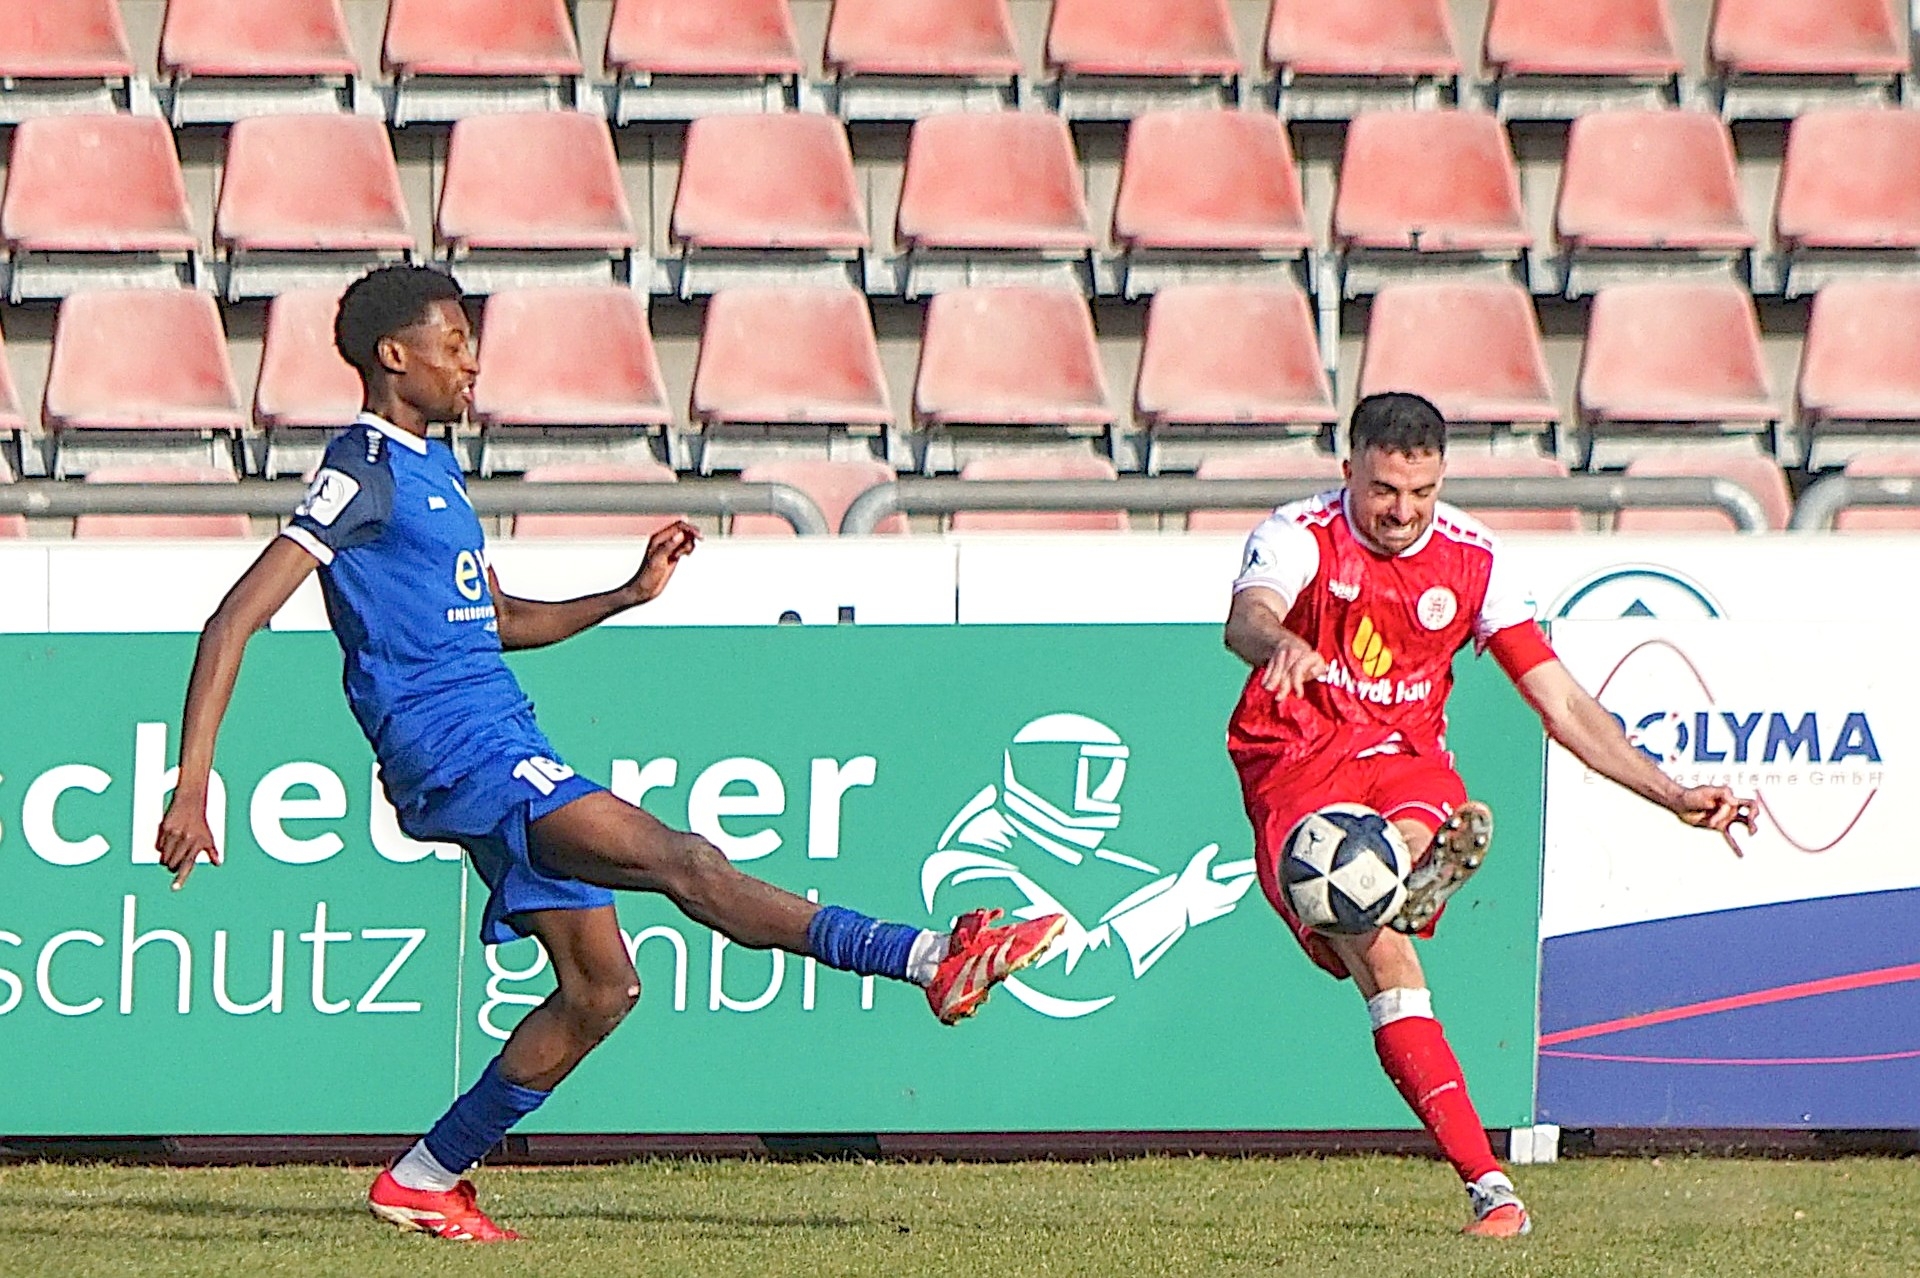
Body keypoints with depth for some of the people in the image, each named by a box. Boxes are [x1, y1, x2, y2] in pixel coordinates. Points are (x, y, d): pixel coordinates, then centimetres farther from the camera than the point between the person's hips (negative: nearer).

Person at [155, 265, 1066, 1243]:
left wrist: (632, 593, 21)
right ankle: (932, 960, -33)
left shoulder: (430, 468, 21)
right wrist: (192, 790, -21)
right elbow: (235, 621, -14)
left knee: (600, 986, 8)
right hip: (452, 749, -11)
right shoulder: (365, 470, -8)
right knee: (679, 862, -20)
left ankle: (424, 1181, 16)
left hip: (505, 750, 11)